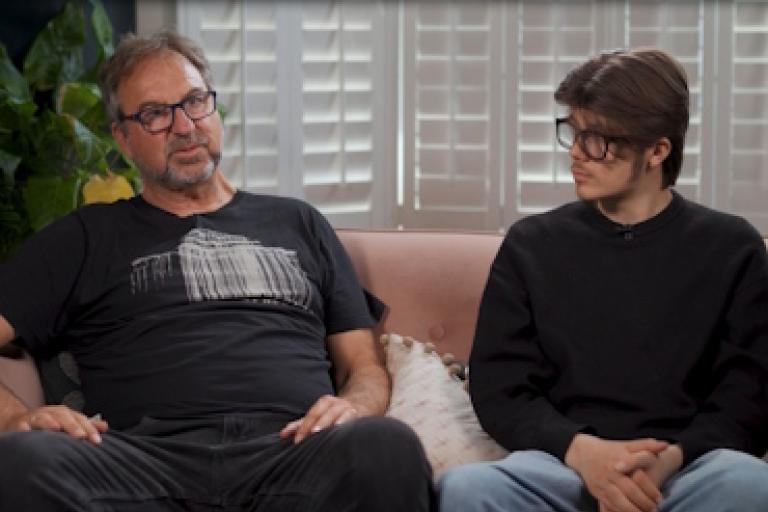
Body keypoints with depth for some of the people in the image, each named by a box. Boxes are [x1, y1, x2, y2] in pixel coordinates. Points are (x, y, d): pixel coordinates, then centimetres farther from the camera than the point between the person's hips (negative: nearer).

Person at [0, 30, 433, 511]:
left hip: (293, 453, 1)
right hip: (150, 460, 0)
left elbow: (365, 366, 24)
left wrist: (353, 407, -1)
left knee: (388, 447, -37)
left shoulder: (299, 224, 27)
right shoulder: (86, 238, 21)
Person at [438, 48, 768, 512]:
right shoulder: (532, 244, 15)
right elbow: (498, 386, 7)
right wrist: (580, 451, -13)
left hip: (687, 470, -1)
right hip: (566, 464, 1)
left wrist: (670, 459, -15)